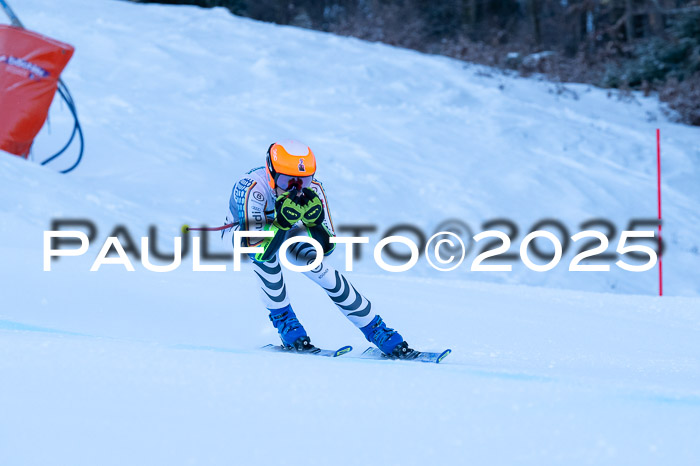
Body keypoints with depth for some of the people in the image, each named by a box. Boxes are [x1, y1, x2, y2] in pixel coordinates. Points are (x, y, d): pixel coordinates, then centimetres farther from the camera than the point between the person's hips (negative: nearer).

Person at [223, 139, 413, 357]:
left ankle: (376, 330, -3)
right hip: (242, 234, -3)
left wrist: (314, 220, -43)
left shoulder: (313, 190, -29)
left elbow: (326, 247, -25)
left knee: (321, 269, -16)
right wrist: (283, 221, -57)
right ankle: (282, 318, -14)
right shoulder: (253, 190, -42)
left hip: (285, 232, 3)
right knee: (267, 255, -36)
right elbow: (258, 251, -45)